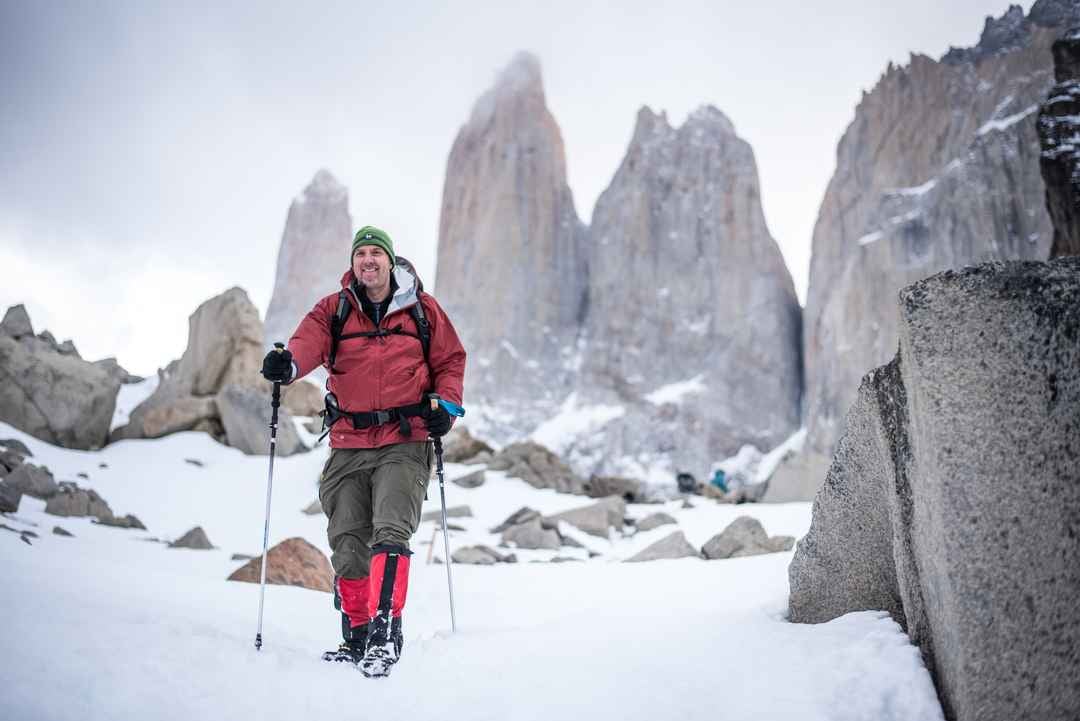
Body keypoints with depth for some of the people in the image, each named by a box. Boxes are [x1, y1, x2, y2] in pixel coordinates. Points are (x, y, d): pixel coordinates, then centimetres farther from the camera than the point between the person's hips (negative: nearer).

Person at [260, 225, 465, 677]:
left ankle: (386, 630, -14)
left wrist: (445, 404, -2)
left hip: (404, 442, -2)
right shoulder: (334, 310, 8)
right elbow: (309, 341, -11)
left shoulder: (423, 310, 7)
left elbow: (450, 360, 15)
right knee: (348, 545, 7)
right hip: (348, 445, 3)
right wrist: (287, 364, -34)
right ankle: (357, 638, 21)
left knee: (390, 533, -18)